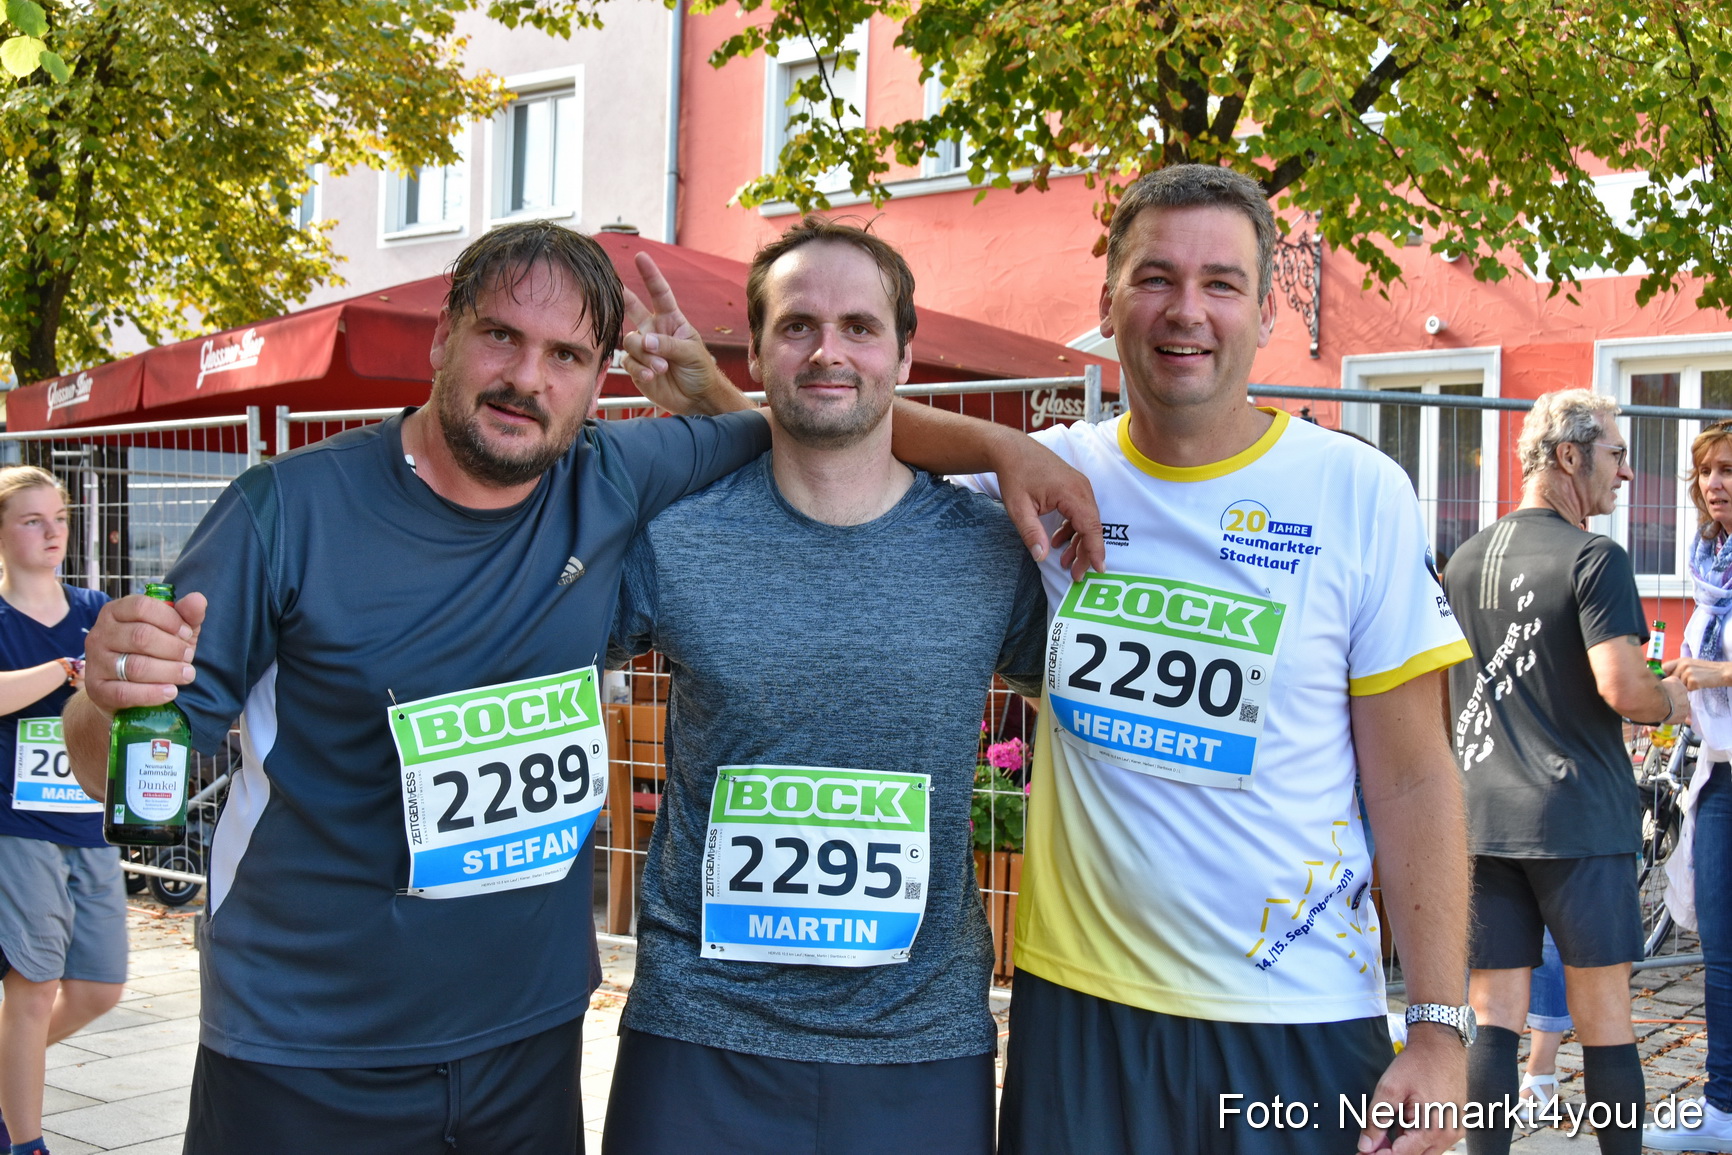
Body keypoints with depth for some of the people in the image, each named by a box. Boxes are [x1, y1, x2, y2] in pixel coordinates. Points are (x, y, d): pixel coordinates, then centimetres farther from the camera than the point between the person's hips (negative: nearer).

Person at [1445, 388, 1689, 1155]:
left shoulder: (1465, 561, 12)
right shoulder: (1593, 559, -9)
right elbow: (1622, 687, -19)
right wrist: (1669, 701, 1)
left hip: (1481, 818, 5)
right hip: (1578, 817, -5)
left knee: (1492, 1017, 6)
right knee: (1604, 1017, 5)